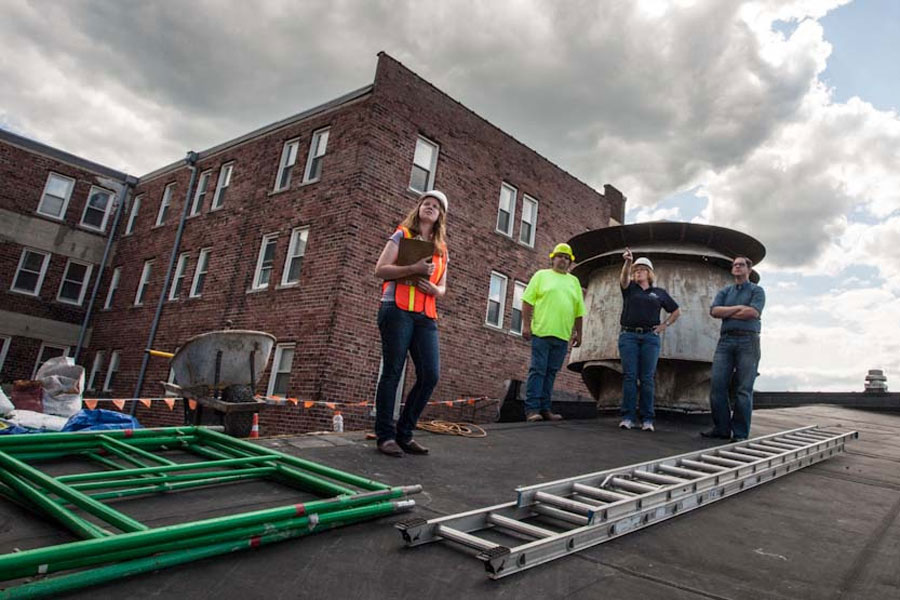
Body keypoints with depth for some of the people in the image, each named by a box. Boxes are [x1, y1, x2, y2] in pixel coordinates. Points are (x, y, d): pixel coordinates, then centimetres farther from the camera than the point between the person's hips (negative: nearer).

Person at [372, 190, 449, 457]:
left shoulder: (442, 249, 20)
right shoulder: (402, 235, 7)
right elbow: (380, 270, -3)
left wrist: (434, 289, -2)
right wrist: (414, 268, -15)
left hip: (426, 317, 5)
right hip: (398, 310, -5)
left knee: (430, 375, -3)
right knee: (392, 372, -4)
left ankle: (404, 433, 10)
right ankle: (385, 436, 6)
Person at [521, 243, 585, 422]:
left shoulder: (574, 281, 18)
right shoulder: (541, 275, 7)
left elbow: (578, 311, 18)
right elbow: (528, 301, 0)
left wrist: (578, 333, 13)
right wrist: (526, 325, -8)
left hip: (562, 335, 4)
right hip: (541, 332, -4)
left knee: (551, 372, 8)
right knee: (537, 370, -5)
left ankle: (545, 409, 13)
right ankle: (532, 409, -2)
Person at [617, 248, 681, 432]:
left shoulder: (659, 293, 15)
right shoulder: (629, 288, 12)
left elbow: (676, 311, 24)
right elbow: (623, 278, -12)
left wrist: (665, 325, 10)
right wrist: (627, 262, -30)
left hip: (650, 337, 1)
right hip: (628, 335, 0)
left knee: (647, 378, -2)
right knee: (629, 376, -5)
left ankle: (647, 419, 1)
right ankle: (628, 417, -4)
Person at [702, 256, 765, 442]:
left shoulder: (757, 290, 9)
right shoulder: (724, 292, 19)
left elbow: (753, 312, -9)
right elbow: (714, 311, 3)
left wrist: (727, 313, -1)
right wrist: (738, 308, -6)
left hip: (748, 341, -3)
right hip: (726, 340, 3)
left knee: (744, 389, -5)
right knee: (717, 385, -5)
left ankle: (740, 434, -1)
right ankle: (721, 428, 4)